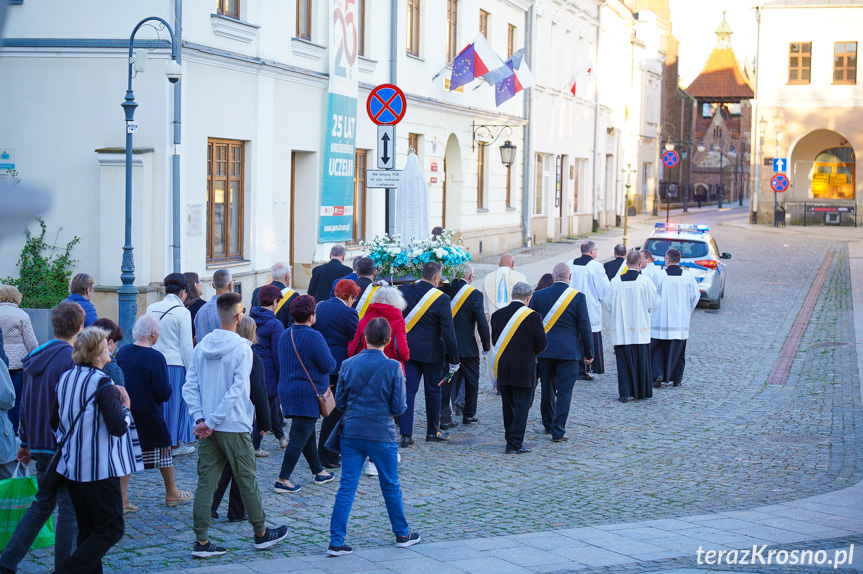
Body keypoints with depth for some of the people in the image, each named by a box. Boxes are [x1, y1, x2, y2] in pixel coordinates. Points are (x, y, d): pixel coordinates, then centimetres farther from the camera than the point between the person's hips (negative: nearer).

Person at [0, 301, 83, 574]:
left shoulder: (35, 358, 9)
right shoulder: (73, 360, -15)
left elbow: (26, 404, 15)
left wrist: (25, 443, 22)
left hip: (41, 447, 8)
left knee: (42, 503, 18)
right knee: (69, 510, 2)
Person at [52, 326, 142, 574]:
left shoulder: (66, 378, 6)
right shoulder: (102, 383, -18)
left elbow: (55, 422, 14)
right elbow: (118, 428, -21)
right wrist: (125, 406, -4)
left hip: (70, 467, 8)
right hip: (99, 468, -8)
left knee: (87, 529, 15)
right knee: (111, 529, 0)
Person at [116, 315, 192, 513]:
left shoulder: (122, 353, -3)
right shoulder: (155, 358, -20)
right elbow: (164, 393, -20)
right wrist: (169, 389, 0)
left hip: (124, 413, 5)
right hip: (149, 415, -4)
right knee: (163, 449, 14)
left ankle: (121, 499, 5)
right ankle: (172, 494, 28)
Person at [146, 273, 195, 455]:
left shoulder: (151, 309, 5)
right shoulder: (182, 312, -9)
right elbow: (186, 346, -9)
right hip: (175, 365, -5)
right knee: (176, 401, 6)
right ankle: (175, 444, 12)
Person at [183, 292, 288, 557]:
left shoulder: (202, 346, 4)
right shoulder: (242, 349, -12)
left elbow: (189, 387, 1)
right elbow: (236, 391, -19)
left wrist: (201, 419, -4)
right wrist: (212, 422, -15)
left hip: (207, 429, 5)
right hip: (234, 427, -5)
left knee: (205, 482, 6)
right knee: (247, 480, 9)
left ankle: (202, 541, 4)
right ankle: (261, 533, 24)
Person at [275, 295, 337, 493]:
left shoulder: (285, 335, 8)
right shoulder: (313, 337, -17)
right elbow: (328, 365, -15)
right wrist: (334, 361, 6)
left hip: (287, 390, 9)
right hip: (308, 394, -9)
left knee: (308, 434, 20)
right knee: (299, 437, -6)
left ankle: (319, 472, 32)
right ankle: (283, 480, -8)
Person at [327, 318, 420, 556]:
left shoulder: (348, 365, -2)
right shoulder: (393, 367, -10)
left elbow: (340, 403, 4)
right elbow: (399, 407, -8)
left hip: (351, 435, 2)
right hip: (381, 435, -2)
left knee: (346, 487, 3)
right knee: (391, 486, 14)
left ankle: (336, 541, -1)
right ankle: (402, 534, 29)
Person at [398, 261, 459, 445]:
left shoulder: (405, 290, -3)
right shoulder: (442, 299, -13)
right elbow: (448, 331, -11)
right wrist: (453, 359, -5)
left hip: (407, 349, 3)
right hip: (431, 352, -3)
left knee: (408, 390, 3)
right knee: (433, 391, 12)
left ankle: (406, 434, -2)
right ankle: (433, 432, 22)